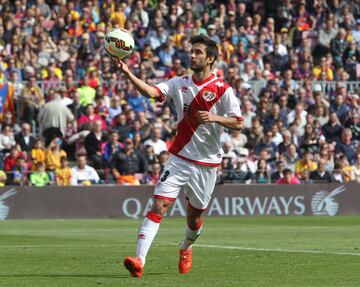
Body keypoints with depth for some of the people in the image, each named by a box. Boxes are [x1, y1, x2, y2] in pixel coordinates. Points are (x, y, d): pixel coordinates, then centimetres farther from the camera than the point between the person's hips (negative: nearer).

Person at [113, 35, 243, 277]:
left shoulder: (222, 89, -6)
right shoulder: (180, 83, 2)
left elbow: (238, 123, -8)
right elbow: (151, 92, -12)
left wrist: (214, 118, -25)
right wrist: (128, 74, -28)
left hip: (207, 163, -1)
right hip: (179, 158, 1)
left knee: (195, 216, 11)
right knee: (159, 206, -14)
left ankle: (186, 248, 45)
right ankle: (139, 260, -21)